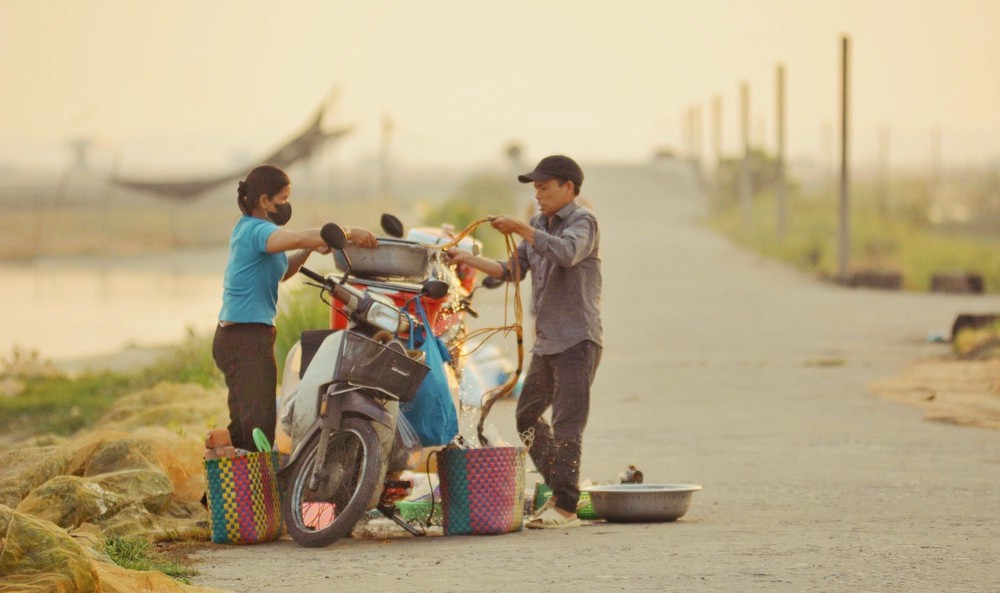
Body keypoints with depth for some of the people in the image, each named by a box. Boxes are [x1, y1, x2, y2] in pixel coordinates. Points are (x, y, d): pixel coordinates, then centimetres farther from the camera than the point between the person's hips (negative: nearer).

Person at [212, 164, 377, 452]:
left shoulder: (246, 227, 16)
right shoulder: (257, 230, -15)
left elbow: (280, 273, 23)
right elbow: (299, 237, -34)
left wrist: (310, 250, 7)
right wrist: (348, 234, -29)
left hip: (230, 335, 10)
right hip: (249, 334, -10)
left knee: (243, 424, 13)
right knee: (260, 422, -14)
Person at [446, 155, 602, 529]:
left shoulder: (582, 221, -8)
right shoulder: (540, 224, 18)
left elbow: (566, 253, -29)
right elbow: (514, 270, 18)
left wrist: (521, 230, -31)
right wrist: (470, 260, 6)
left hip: (577, 341, -9)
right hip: (546, 341, 9)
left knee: (567, 425, -10)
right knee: (527, 416, 13)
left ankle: (566, 507, -7)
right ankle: (560, 487, 23)